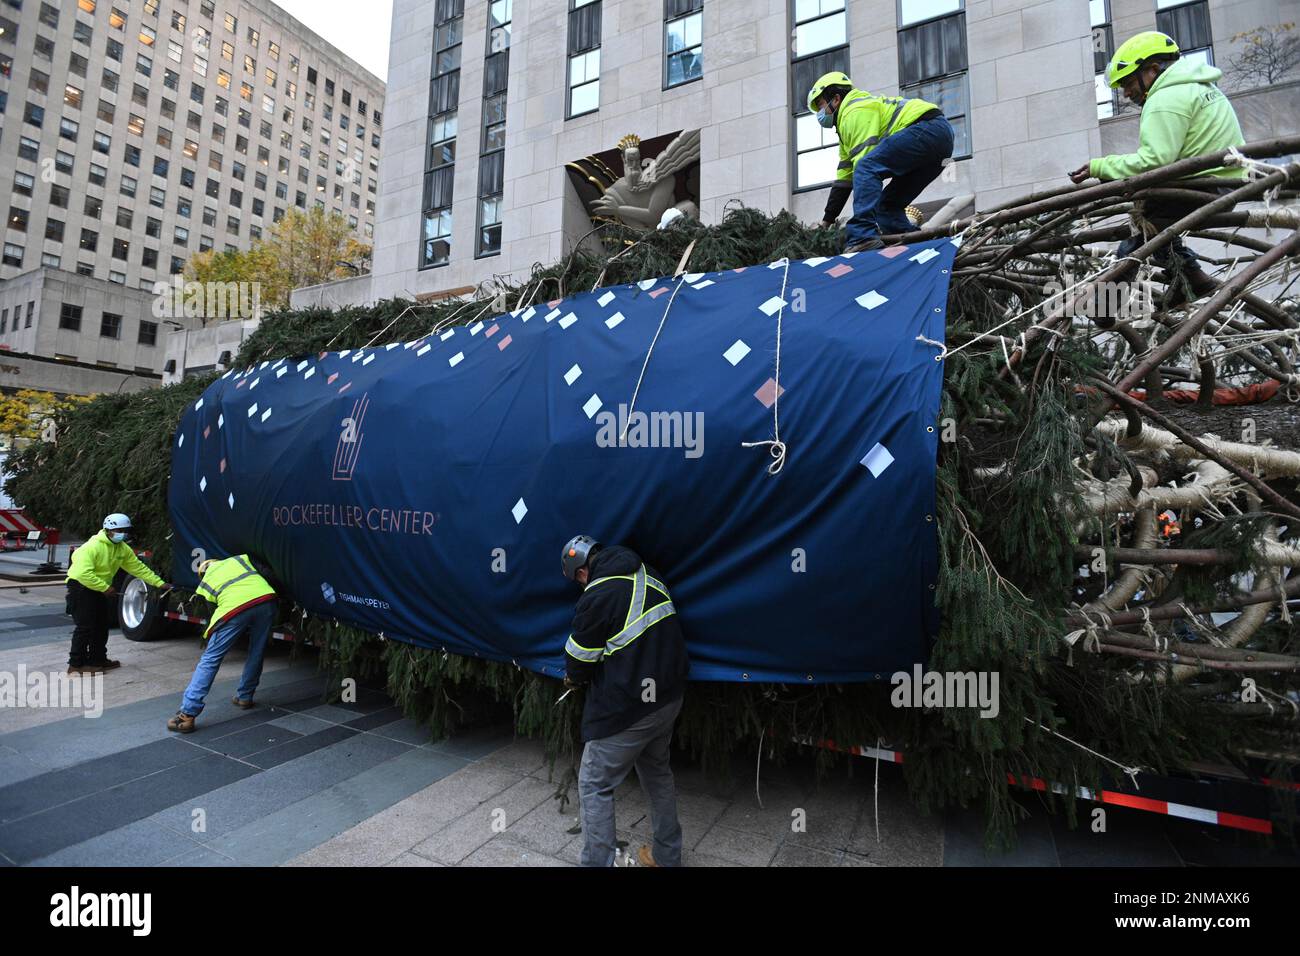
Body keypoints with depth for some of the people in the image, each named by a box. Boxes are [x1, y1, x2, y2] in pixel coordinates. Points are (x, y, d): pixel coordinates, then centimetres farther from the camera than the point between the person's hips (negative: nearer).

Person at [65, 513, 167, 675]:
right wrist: (105, 588, -29)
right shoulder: (93, 546, -24)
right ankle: (76, 665, -2)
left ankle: (97, 659, 23)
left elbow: (139, 567, 3)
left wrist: (159, 583, -1)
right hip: (80, 586, -8)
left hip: (100, 589, 8)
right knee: (85, 626, -10)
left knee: (101, 625, 12)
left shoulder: (123, 549, 0)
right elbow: (84, 573, -31)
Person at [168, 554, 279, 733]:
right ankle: (244, 697, 33)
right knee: (256, 654, 21)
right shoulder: (241, 558, 31)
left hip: (235, 608, -2)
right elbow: (268, 574, 18)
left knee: (210, 659, 6)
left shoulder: (204, 582, 28)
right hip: (266, 599, 2)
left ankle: (187, 714, 3)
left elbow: (214, 606, 27)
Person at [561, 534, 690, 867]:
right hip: (669, 696, 8)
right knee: (657, 773, 25)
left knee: (594, 786, 9)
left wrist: (573, 677, 17)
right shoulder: (646, 574, 2)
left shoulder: (597, 597, -19)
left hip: (628, 708, -8)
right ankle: (667, 856, 39)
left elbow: (579, 661, -8)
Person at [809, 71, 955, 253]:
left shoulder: (855, 110, -5)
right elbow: (844, 176, 27)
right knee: (888, 204, 12)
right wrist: (827, 220, 25)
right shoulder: (846, 128, 26)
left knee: (866, 167, -26)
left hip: (928, 127, -11)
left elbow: (864, 161, -15)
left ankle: (863, 237, -40)